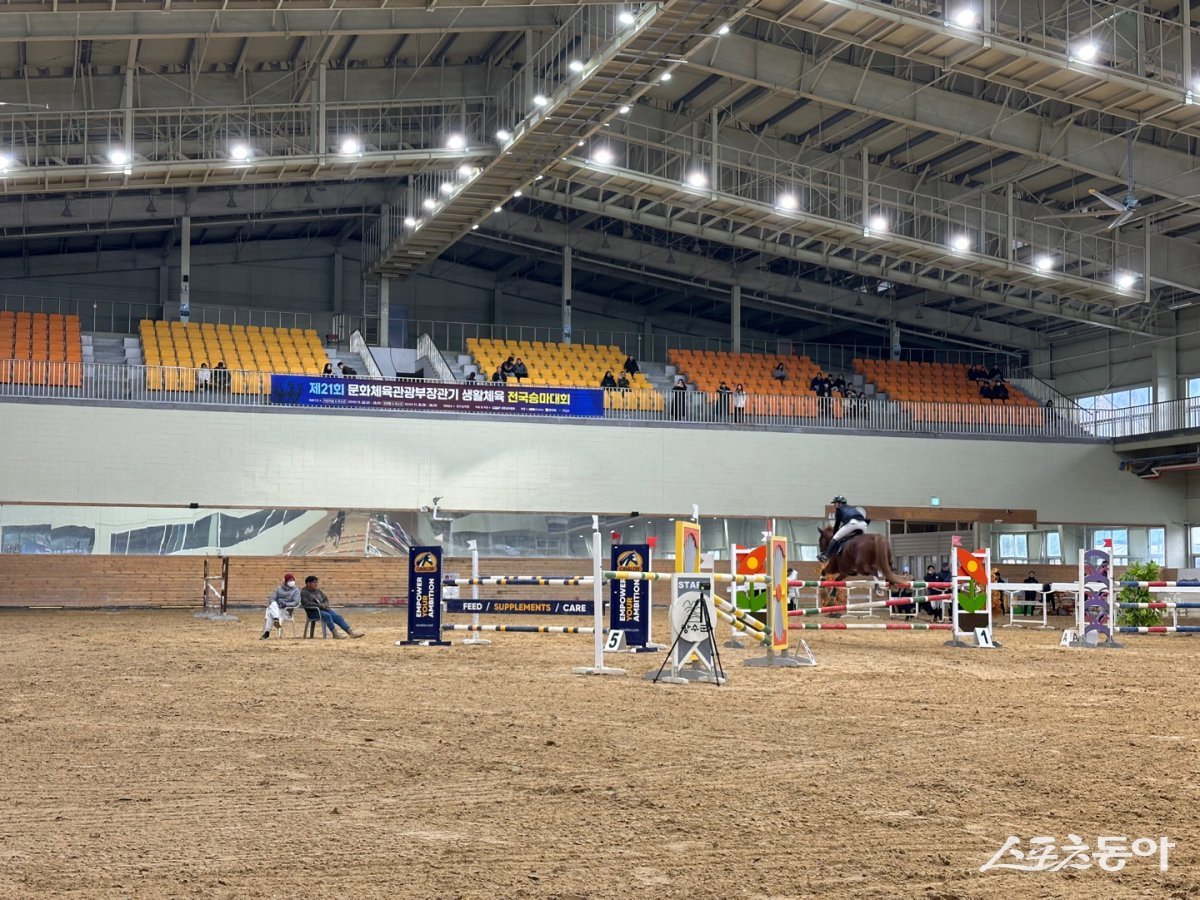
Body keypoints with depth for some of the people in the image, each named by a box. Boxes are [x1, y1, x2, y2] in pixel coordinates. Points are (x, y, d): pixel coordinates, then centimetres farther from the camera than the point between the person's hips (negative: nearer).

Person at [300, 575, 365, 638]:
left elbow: (325, 599, 23)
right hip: (314, 611, -6)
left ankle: (351, 632, -21)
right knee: (327, 615, -34)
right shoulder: (304, 593, -1)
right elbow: (306, 603, -15)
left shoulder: (318, 591, 20)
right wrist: (320, 605, -16)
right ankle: (335, 634, -36)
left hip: (324, 609, 6)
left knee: (337, 615, -15)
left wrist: (325, 605, -2)